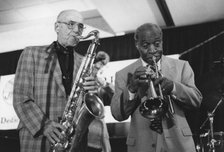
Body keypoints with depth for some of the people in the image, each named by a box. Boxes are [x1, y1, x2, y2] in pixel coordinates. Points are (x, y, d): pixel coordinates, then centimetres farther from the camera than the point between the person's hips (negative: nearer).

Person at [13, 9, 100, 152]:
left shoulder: (84, 62, 12)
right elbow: (21, 98, -4)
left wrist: (94, 91, -12)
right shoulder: (32, 53, 3)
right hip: (37, 139, -3)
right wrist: (44, 125, -17)